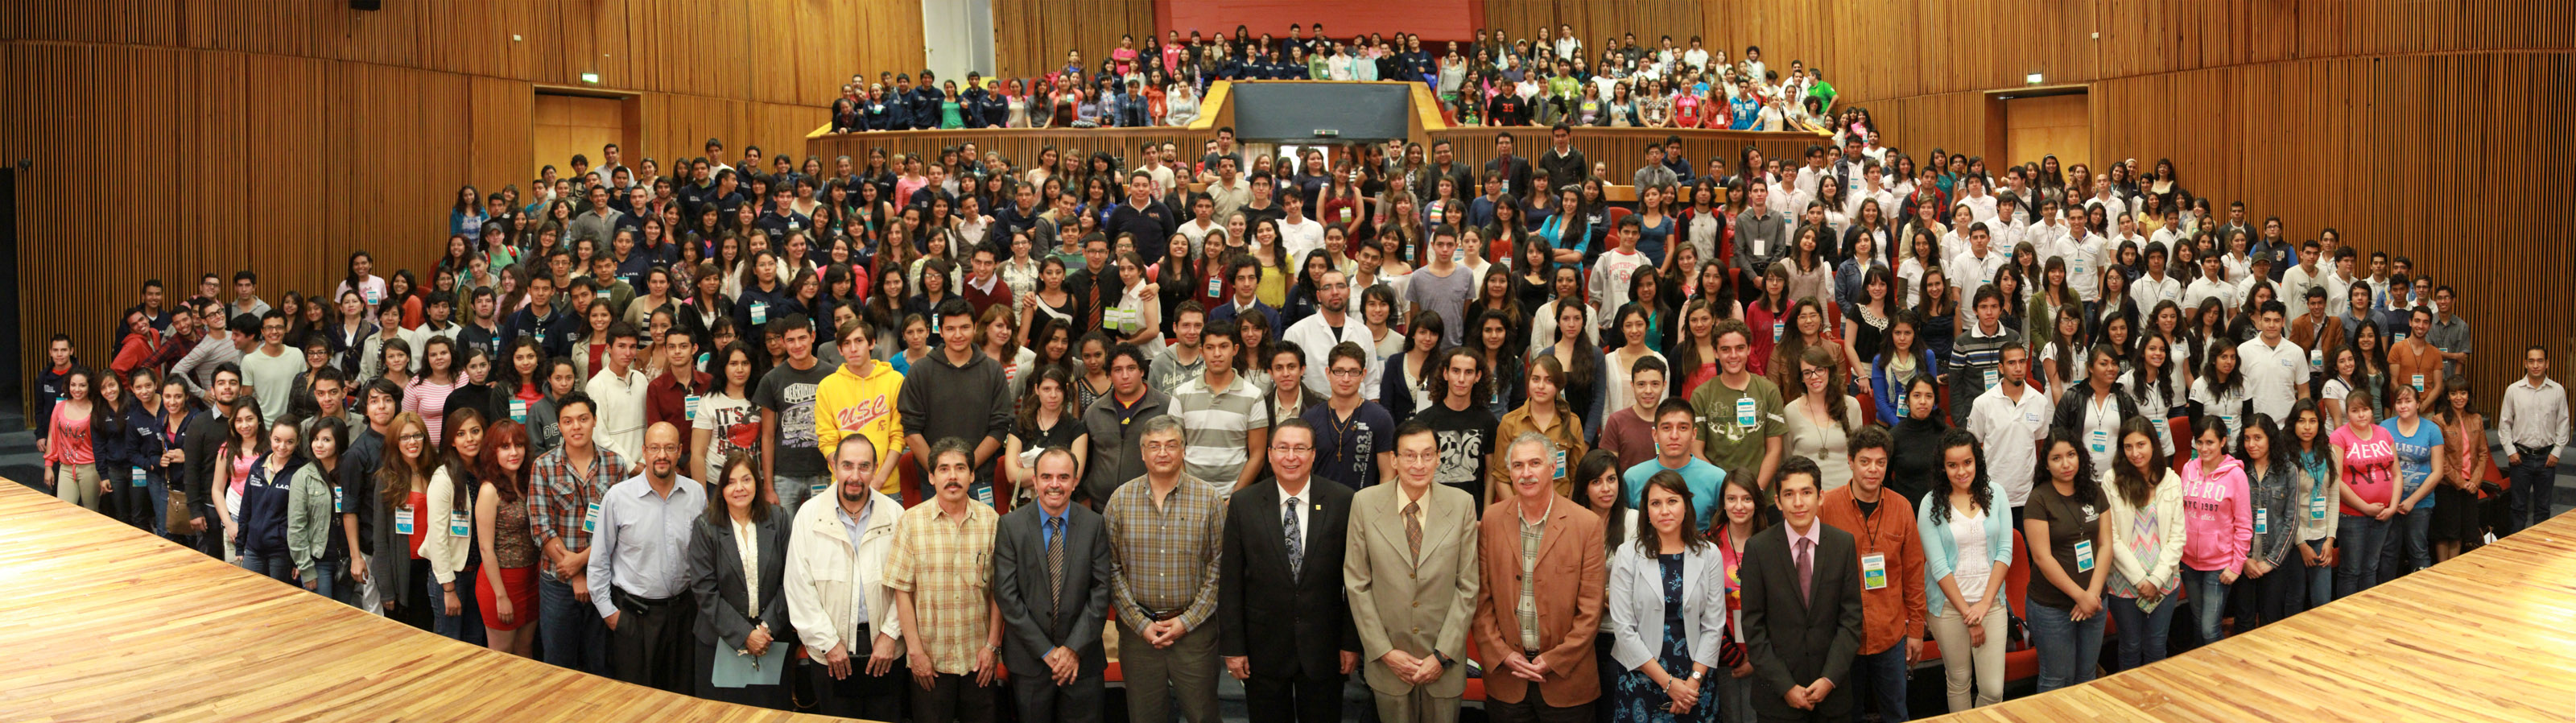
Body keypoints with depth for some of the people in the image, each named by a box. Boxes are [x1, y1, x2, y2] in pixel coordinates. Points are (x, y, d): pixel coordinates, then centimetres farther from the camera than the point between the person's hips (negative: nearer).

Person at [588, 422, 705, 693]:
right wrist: (607, 610, -1)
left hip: (683, 608, 2)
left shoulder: (696, 493, 0)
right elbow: (599, 557, -1)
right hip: (635, 612, -2)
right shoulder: (618, 496, -8)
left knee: (682, 692, 12)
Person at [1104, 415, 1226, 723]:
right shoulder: (1120, 500, 1)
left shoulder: (1208, 497, -2)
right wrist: (1140, 623, -6)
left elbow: (1219, 565, -3)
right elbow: (1111, 568, 1)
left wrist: (1188, 621, -9)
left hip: (1195, 627, -1)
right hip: (1137, 630, 1)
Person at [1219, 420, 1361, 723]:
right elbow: (1230, 581, -2)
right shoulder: (1243, 504, -4)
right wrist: (1232, 646, -4)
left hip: (1323, 649, 0)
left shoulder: (1342, 502, -5)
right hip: (1263, 649, 0)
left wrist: (1352, 642, -3)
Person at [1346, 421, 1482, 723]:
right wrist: (1385, 652, -7)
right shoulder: (1365, 503, -5)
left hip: (1444, 660, 0)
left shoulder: (1462, 504, -5)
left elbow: (1468, 586, -3)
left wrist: (1443, 655, -8)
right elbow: (1357, 584, -3)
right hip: (1388, 663, 0)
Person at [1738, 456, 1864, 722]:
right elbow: (1753, 627, -5)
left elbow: (1851, 619, 0)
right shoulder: (1757, 548, -6)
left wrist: (1830, 679, -9)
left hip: (1831, 690, 2)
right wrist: (1786, 687, -10)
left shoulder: (1844, 544, 0)